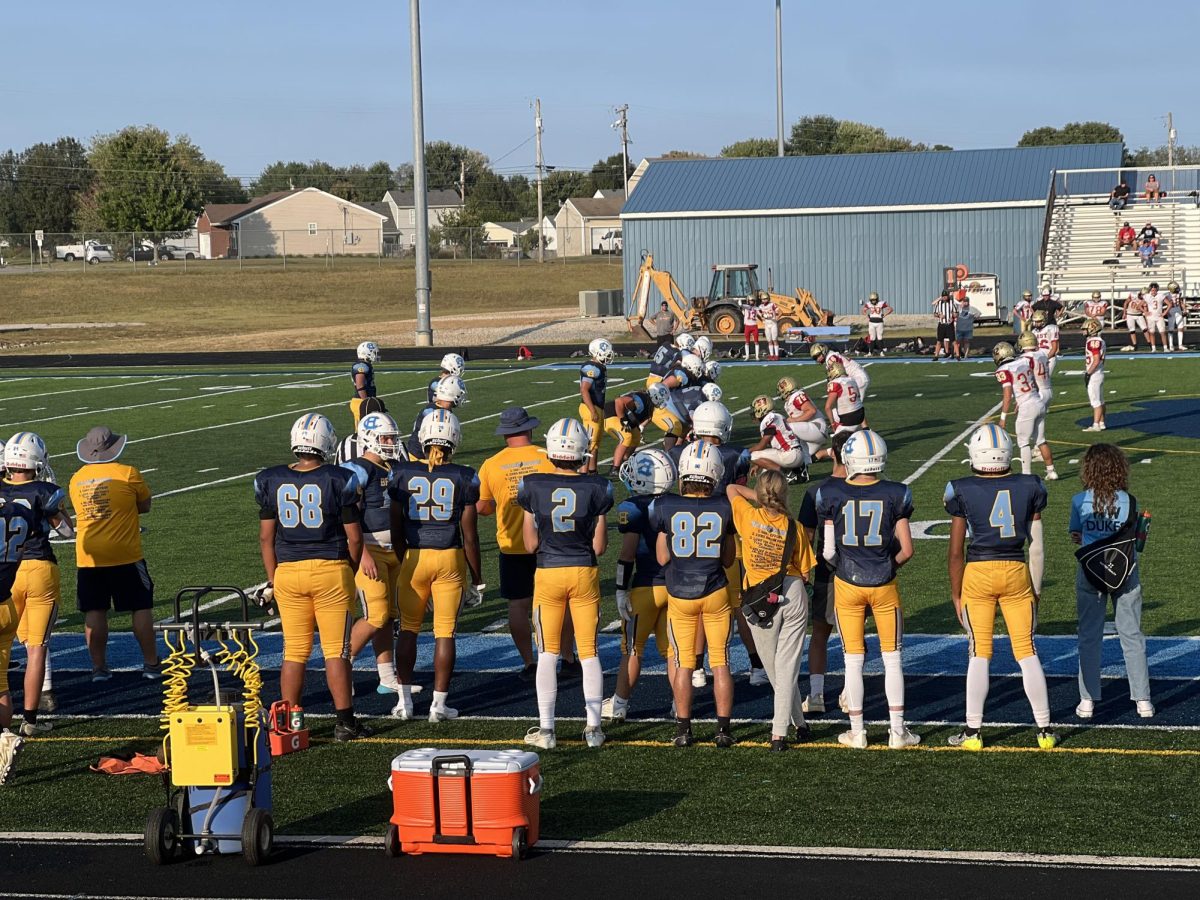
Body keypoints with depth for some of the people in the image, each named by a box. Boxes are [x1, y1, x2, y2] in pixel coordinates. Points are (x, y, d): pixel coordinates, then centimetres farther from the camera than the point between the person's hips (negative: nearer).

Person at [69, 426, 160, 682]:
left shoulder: (76, 480, 4)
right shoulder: (128, 474, -9)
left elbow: (82, 510, 13)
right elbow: (145, 506, 3)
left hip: (88, 556, 4)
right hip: (125, 555, -3)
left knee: (94, 611, 9)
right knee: (141, 608, 7)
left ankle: (99, 667, 12)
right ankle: (151, 663, 10)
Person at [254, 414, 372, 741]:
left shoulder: (271, 481, 0)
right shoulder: (339, 481, -8)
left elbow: (266, 537, 5)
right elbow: (354, 537, -3)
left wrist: (273, 580, 14)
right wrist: (350, 573, 13)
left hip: (287, 571, 3)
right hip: (331, 569, -3)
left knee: (294, 652, 11)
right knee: (336, 650, 4)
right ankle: (344, 722, 8)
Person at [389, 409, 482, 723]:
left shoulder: (402, 473, -3)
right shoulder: (464, 478, -6)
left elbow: (396, 527, 3)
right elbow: (469, 535, -3)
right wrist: (476, 579, 7)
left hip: (414, 556, 1)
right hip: (451, 558, -1)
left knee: (408, 629, 14)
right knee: (445, 632, 6)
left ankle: (404, 700, 13)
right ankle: (439, 703, 7)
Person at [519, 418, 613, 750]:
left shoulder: (533, 486, -7)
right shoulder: (596, 488, -8)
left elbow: (531, 543, -2)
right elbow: (599, 547, -4)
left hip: (548, 573, 0)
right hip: (584, 573, 0)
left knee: (548, 653, 10)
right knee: (589, 652, 11)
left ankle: (545, 729, 9)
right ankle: (593, 728, 11)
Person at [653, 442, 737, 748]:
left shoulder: (666, 507, -10)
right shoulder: (724, 507, -8)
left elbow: (662, 557, -4)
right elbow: (729, 559, 0)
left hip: (679, 595, 0)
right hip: (716, 593, 0)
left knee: (683, 664, 10)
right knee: (720, 662, 10)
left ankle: (683, 730, 12)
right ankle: (723, 729, 11)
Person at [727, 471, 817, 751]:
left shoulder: (749, 517, -7)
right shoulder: (794, 528, -5)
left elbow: (731, 488, 12)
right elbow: (805, 572, 2)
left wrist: (761, 498, 11)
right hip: (793, 594, 1)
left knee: (774, 668, 13)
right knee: (787, 667, 5)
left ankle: (799, 723, 19)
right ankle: (779, 732, 1)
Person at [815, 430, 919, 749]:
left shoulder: (832, 494, -7)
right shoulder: (895, 495, -6)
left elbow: (828, 551, -3)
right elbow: (906, 549, -4)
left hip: (847, 585, 0)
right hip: (884, 585, 0)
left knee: (853, 659, 9)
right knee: (892, 658, 11)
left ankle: (857, 732, 14)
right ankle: (897, 730, 13)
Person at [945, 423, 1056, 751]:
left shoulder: (963, 491, -5)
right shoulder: (1028, 488, 0)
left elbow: (956, 551, -3)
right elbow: (1037, 548, 4)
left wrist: (955, 593, 6)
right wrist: (1036, 590, 14)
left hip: (977, 574, -1)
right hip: (1017, 572, 1)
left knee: (979, 653, 7)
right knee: (1026, 651, 9)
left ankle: (973, 731, 9)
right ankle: (1045, 730, 11)